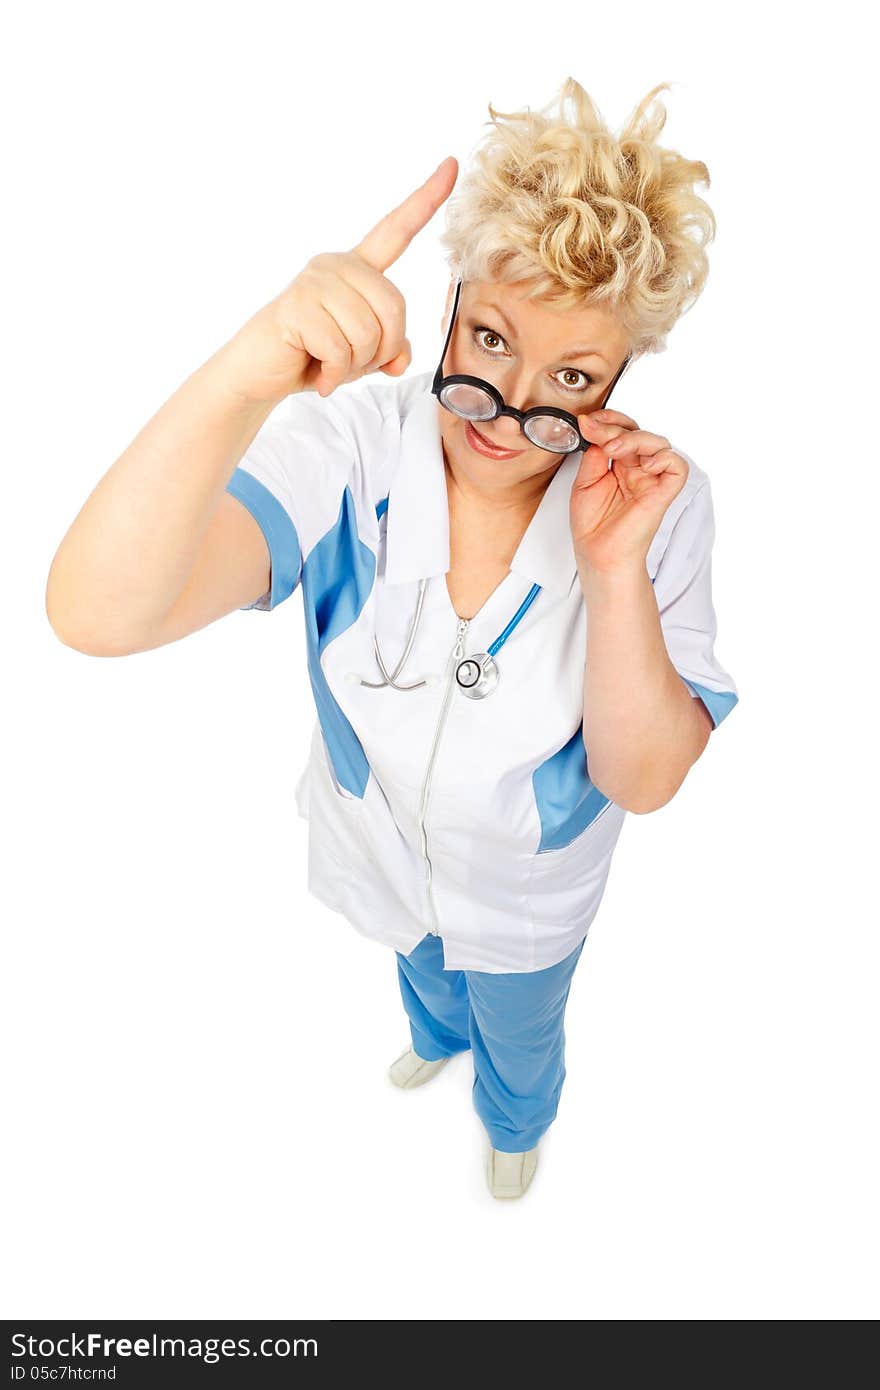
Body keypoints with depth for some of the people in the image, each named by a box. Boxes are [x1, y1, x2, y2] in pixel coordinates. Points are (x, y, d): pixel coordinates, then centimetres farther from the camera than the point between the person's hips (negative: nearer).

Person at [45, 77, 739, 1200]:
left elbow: (643, 780, -27)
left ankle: (515, 1121, 71)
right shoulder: (354, 442, -31)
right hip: (380, 846, 1)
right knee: (422, 971, 37)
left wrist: (617, 567, -41)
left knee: (520, 1034, 31)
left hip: (527, 891, -1)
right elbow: (97, 612, -46)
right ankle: (437, 1035, 77)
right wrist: (251, 371, -61)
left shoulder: (658, 498, -28)